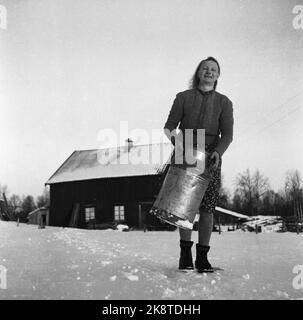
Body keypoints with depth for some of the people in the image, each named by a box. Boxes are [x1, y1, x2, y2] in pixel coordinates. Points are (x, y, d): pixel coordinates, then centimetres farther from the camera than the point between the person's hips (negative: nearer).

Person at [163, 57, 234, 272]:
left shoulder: (224, 102, 11)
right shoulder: (183, 97, 11)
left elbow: (227, 135, 2)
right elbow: (169, 127, 4)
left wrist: (218, 151, -18)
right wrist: (177, 141, -16)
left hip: (210, 157, 1)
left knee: (207, 206, -4)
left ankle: (202, 257, 4)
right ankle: (185, 253, 5)